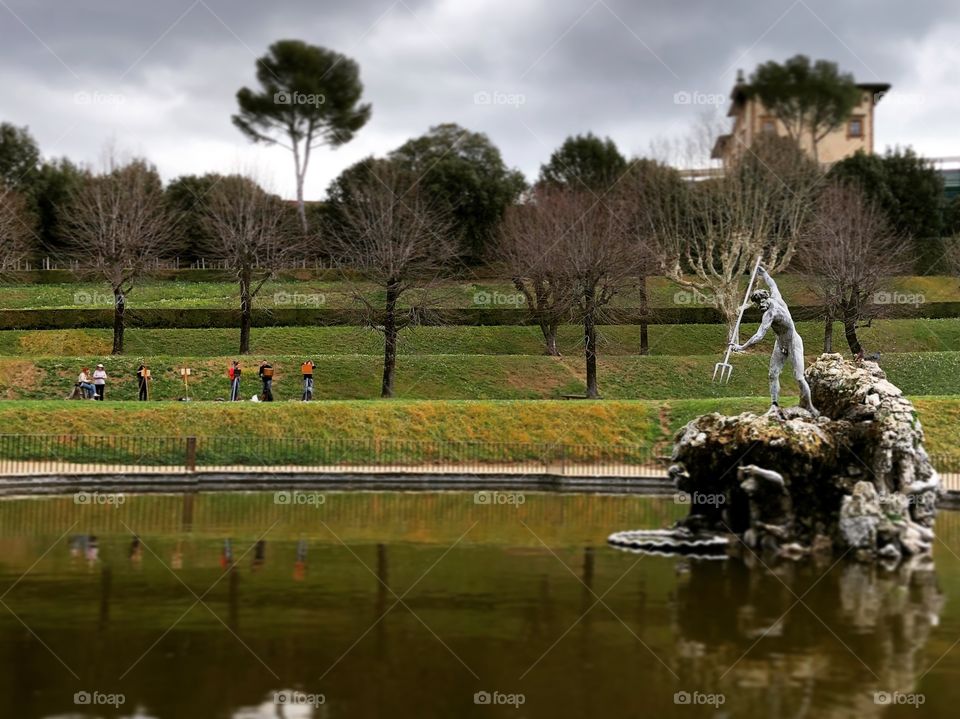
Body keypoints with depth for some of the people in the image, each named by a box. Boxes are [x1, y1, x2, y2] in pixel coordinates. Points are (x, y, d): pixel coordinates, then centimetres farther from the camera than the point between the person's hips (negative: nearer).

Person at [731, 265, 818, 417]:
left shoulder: (770, 313, -31)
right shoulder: (776, 298, -8)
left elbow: (759, 336, -36)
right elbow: (772, 285, 16)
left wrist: (742, 347, -34)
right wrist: (764, 273, 34)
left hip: (793, 344, -9)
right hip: (781, 344, 9)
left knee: (799, 377, -6)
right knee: (773, 374, 2)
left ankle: (808, 405, 6)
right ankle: (774, 405, 3)